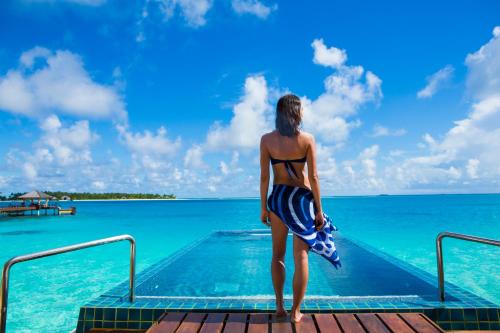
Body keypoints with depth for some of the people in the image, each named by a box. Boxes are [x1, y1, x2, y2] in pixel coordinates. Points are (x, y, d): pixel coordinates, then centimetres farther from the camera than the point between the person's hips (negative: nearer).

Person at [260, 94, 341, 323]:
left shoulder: (267, 139, -4)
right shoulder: (307, 139, -7)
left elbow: (264, 176, -4)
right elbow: (313, 177, -8)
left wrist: (263, 207, 4)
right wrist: (319, 209, -1)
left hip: (278, 198, 2)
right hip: (302, 198, -1)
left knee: (278, 255, 16)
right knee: (301, 257, 7)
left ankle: (279, 306, 25)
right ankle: (295, 311, 16)